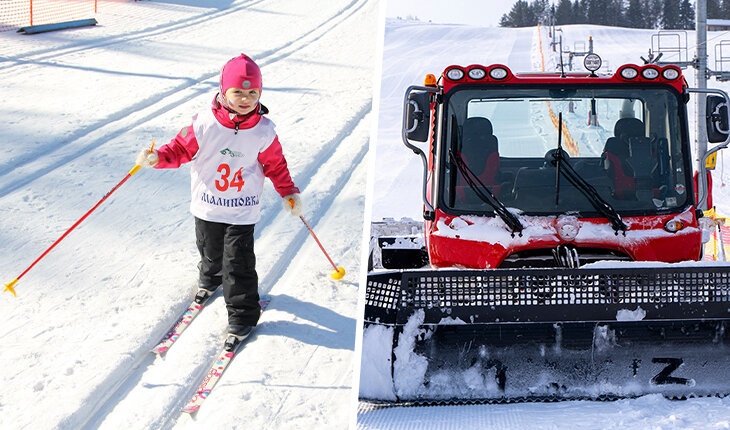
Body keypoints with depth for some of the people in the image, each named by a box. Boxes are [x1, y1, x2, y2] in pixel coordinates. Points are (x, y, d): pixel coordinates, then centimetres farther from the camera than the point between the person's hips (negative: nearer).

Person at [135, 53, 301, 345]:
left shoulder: (263, 131, -10)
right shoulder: (205, 124, -14)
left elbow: (275, 164, 3)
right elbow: (182, 149, -4)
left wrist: (289, 193, 0)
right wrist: (158, 157, -21)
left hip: (243, 211, -1)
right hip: (207, 207, 2)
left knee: (238, 262, -4)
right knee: (211, 252, 22)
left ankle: (242, 315, 12)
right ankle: (210, 278, 57)